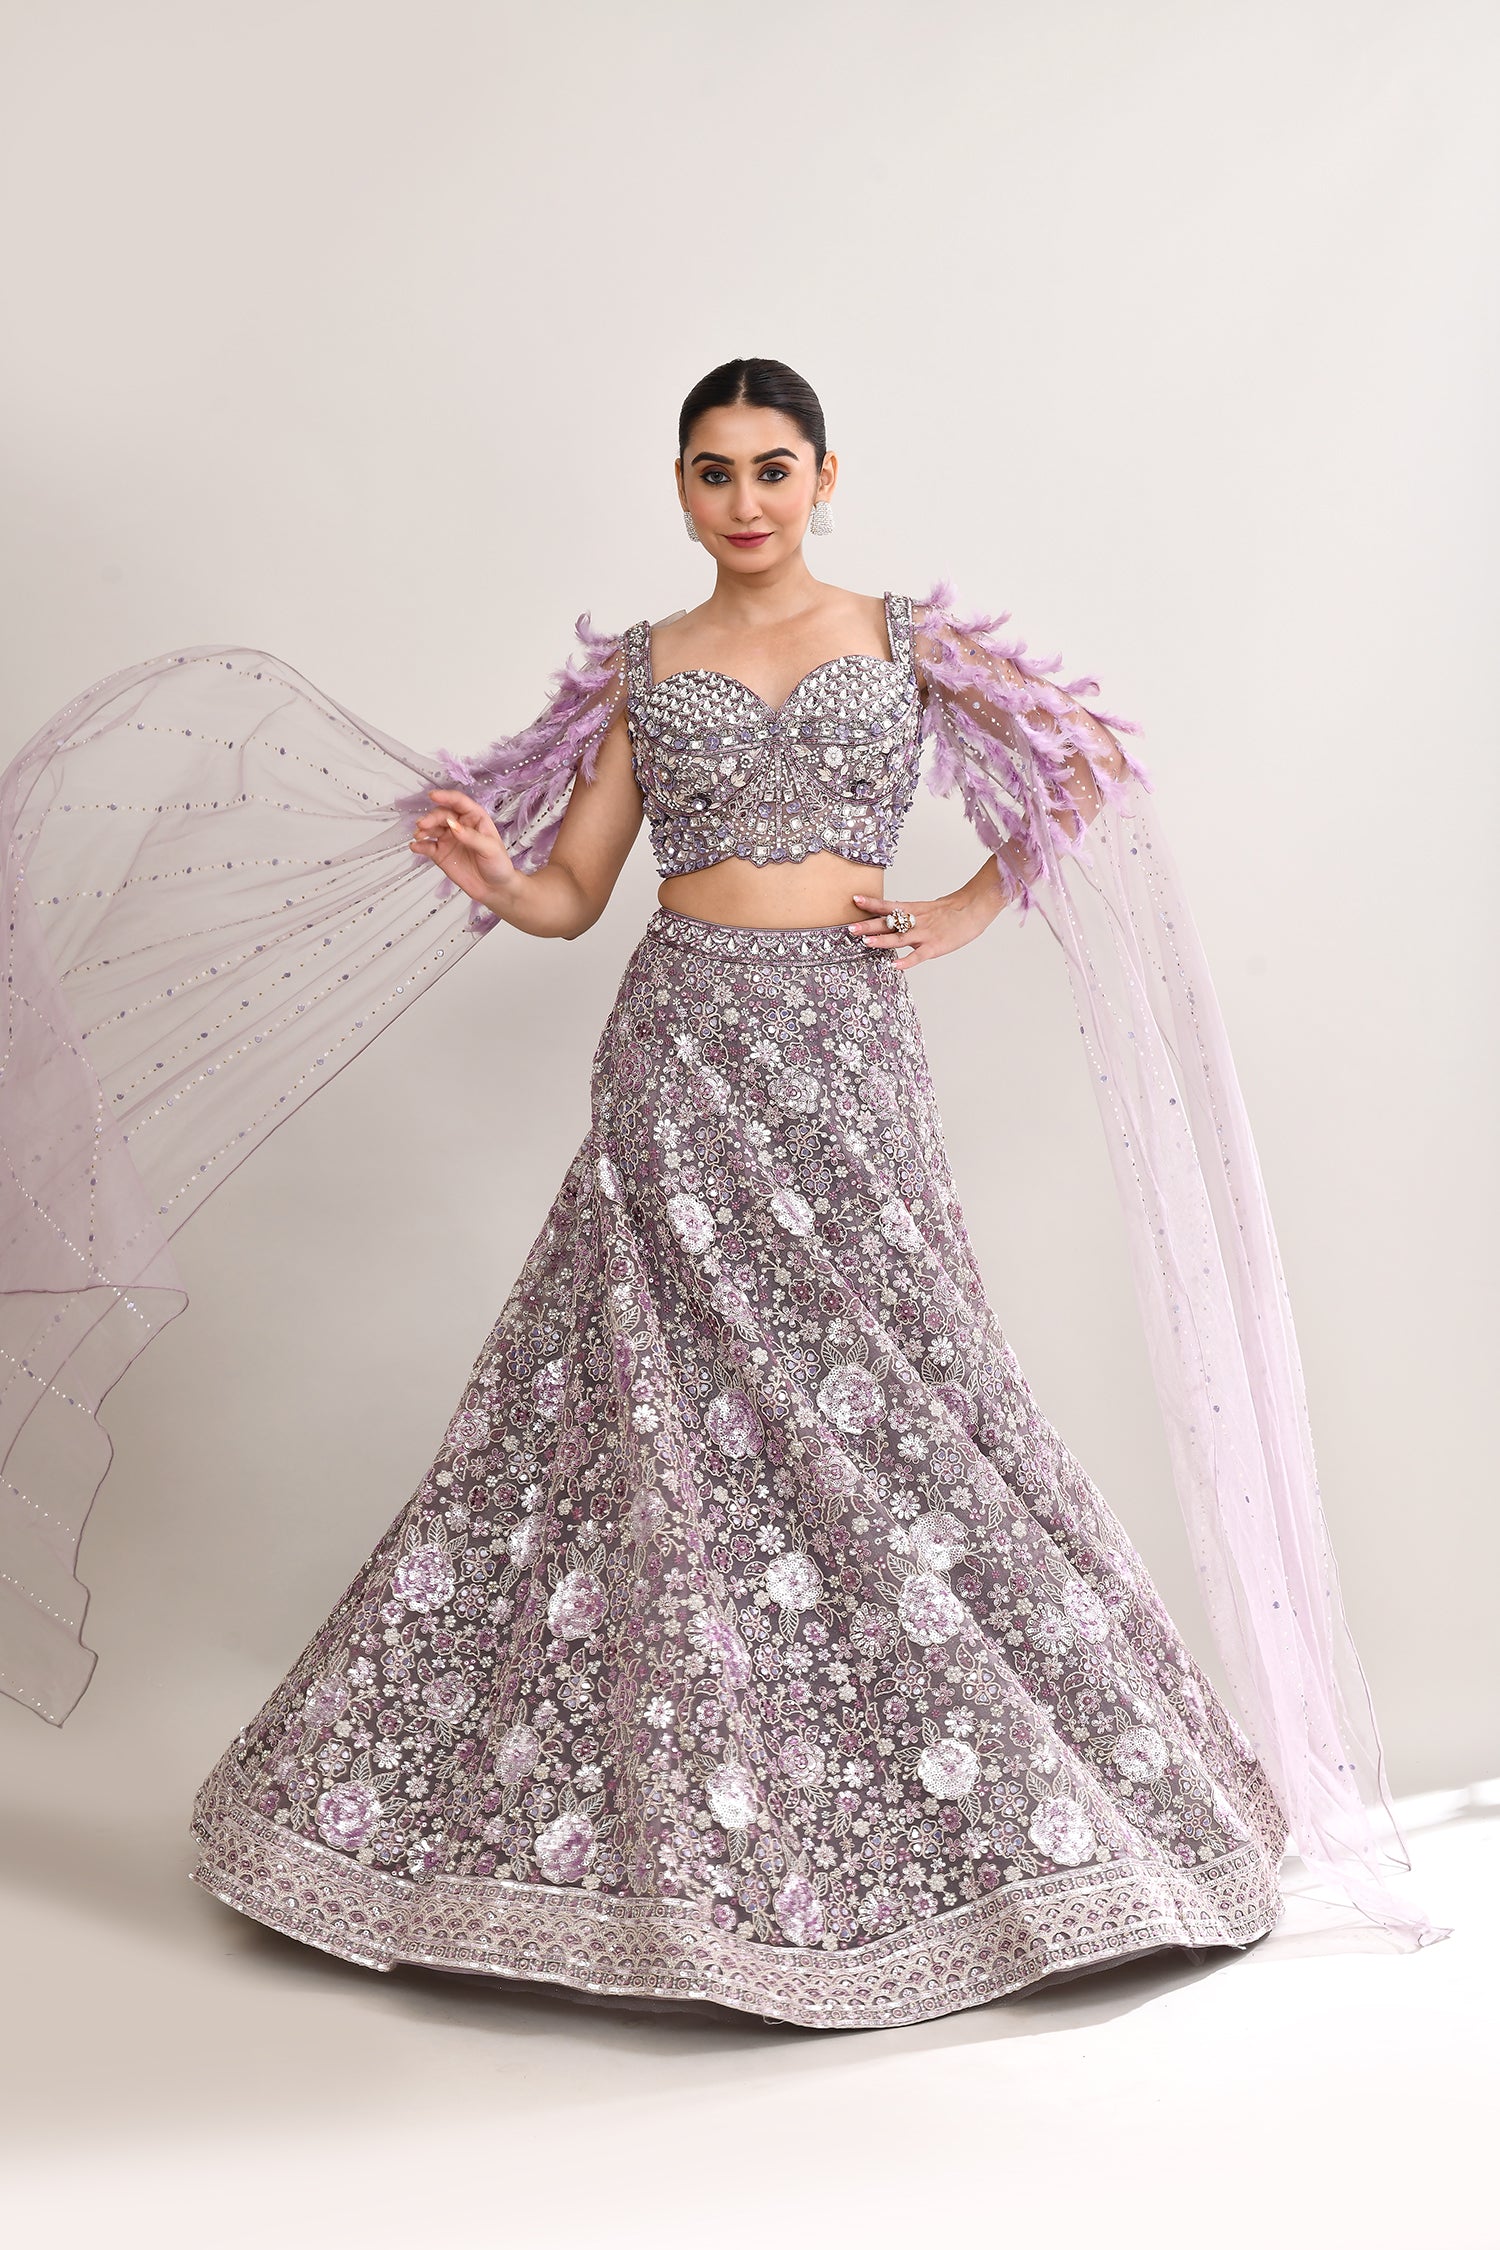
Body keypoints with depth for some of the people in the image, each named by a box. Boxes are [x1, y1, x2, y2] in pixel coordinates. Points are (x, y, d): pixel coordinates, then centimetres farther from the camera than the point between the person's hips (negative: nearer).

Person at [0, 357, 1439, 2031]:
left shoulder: (903, 642, 11)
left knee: (885, 1390, -3)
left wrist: (960, 914, 6)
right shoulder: (639, 671, 12)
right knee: (667, 1407, -2)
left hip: (847, 1052, 0)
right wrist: (490, 871, -11)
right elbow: (572, 893, 10)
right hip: (682, 1049, 1)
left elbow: (1081, 780, 16)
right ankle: (674, 1820, 11)